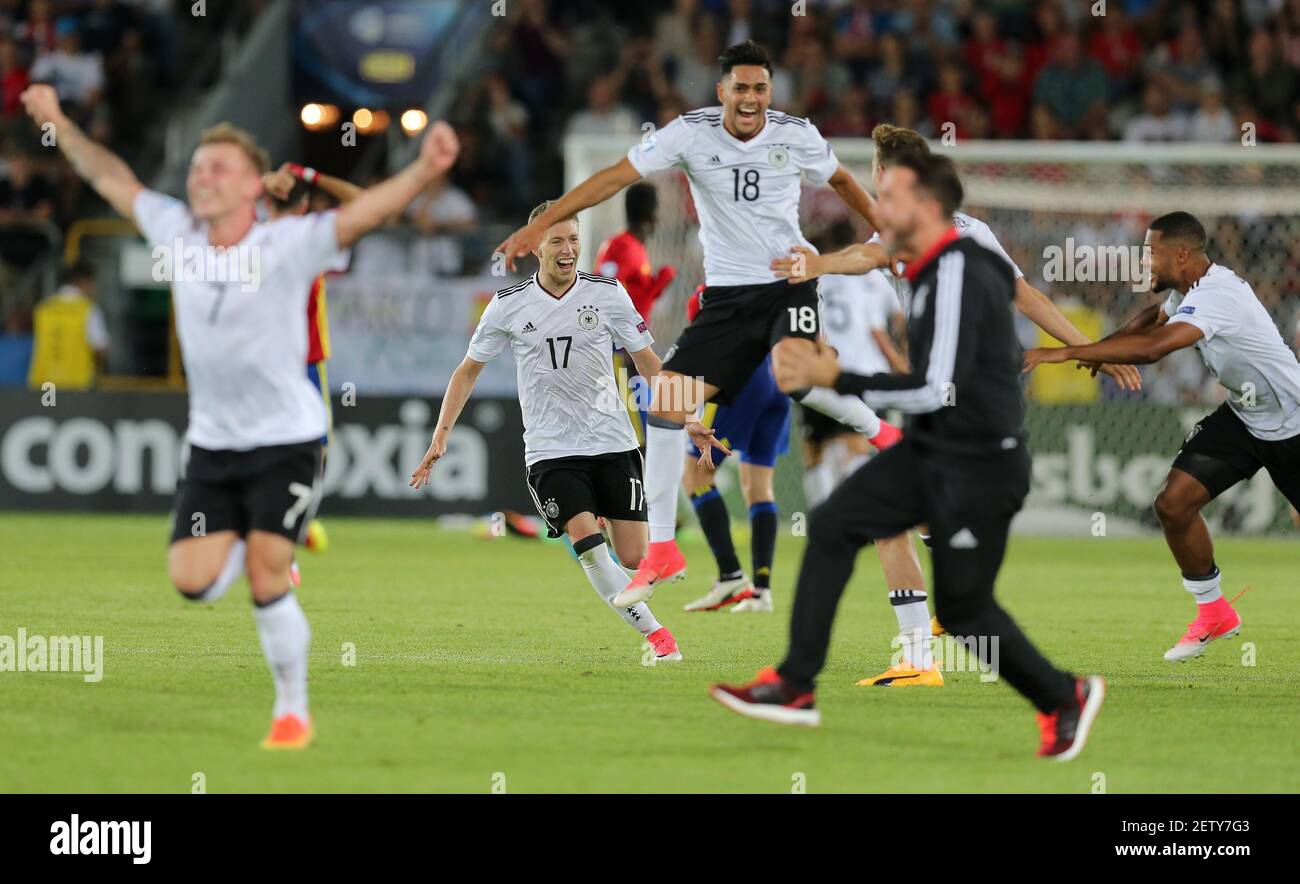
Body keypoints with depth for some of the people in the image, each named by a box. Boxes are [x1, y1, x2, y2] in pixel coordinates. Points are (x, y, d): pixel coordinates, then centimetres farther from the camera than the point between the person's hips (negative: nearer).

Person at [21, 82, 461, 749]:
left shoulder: (289, 245, -13)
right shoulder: (176, 233, 0)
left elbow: (366, 212, -26)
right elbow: (113, 180, 14)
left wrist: (424, 171, -43)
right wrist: (58, 124, 18)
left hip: (286, 441, -4)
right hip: (211, 444, 4)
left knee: (267, 579, -11)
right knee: (192, 579, -6)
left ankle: (293, 711, 7)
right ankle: (244, 539, 30)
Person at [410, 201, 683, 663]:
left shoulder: (608, 293, 0)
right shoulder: (508, 305, -1)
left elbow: (648, 362, 9)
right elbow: (468, 370, 10)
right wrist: (441, 436, 3)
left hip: (613, 443, 1)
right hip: (550, 450, -1)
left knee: (634, 558, -5)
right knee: (589, 545, -21)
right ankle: (655, 634, -13)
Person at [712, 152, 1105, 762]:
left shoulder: (958, 277, -22)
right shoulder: (935, 271, 8)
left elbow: (939, 388, -28)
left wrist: (838, 380, -24)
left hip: (978, 468, -9)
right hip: (930, 451, 9)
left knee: (962, 607, 0)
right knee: (832, 527, -2)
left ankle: (1063, 699, 22)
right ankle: (794, 687, -1)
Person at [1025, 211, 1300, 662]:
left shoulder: (1216, 295, -31)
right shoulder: (1187, 290, -1)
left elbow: (1153, 347, -44)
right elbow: (1152, 320, 23)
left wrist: (1068, 352, -42)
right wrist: (1100, 348, 4)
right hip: (1242, 417, 8)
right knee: (1174, 503, -5)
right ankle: (1214, 614, 9)